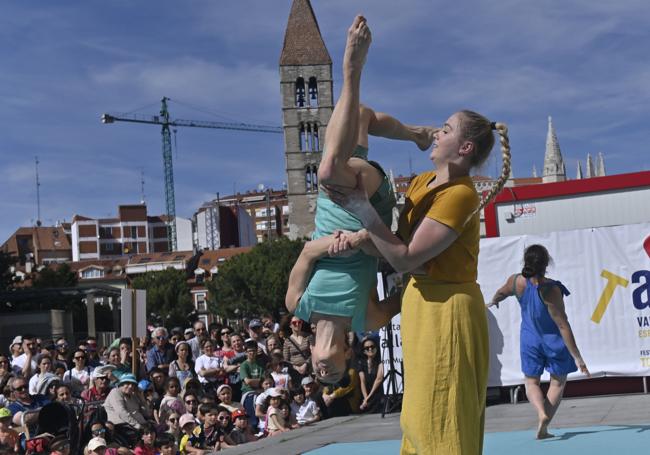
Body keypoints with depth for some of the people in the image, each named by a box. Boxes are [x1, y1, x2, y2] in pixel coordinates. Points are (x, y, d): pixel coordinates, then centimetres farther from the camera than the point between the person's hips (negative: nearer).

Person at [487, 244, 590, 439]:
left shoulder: (517, 282, -16)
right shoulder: (551, 290, -29)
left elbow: (501, 292, 9)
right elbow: (563, 326, -26)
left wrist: (492, 302, 34)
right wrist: (577, 357, -20)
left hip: (530, 340, 3)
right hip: (554, 342, -3)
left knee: (531, 381, 18)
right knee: (558, 382, 16)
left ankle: (542, 412, -12)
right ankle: (543, 426, 4)